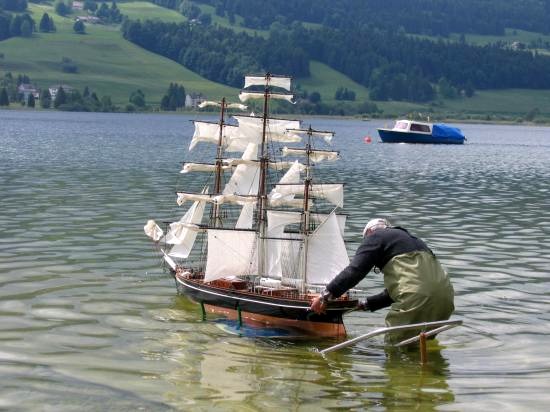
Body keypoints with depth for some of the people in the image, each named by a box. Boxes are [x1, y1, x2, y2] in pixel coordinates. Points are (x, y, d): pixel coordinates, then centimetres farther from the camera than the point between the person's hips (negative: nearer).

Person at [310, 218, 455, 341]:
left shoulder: (375, 237, 11)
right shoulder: (410, 238, 35)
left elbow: (355, 271, -2)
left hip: (418, 296, -8)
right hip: (445, 295, 8)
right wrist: (365, 304, 40)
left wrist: (325, 296, 3)